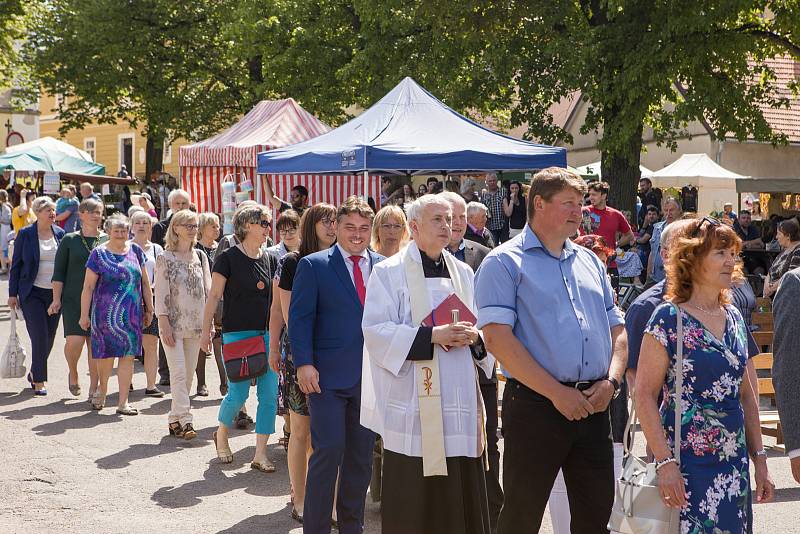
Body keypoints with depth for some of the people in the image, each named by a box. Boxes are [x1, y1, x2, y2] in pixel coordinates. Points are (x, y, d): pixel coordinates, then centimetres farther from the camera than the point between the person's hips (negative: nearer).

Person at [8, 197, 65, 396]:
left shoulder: (60, 234, 5)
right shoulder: (25, 234, -4)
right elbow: (16, 265, 0)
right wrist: (13, 294, -3)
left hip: (55, 293, 4)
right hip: (32, 293, -3)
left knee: (49, 338, 8)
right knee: (39, 337, -9)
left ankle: (35, 373, 28)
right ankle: (39, 380, 2)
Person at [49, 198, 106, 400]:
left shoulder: (108, 241, 8)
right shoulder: (69, 240, 5)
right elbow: (59, 272, 5)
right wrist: (56, 299, -2)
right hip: (74, 299, -1)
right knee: (75, 340, -13)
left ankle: (94, 388, 9)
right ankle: (73, 374, 17)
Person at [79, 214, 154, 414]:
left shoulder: (135, 250, 9)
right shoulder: (99, 253, -2)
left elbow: (145, 282, 15)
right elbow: (88, 286, -3)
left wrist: (149, 309, 14)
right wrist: (84, 315, -6)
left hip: (132, 313, 3)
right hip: (106, 312, -3)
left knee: (128, 354, 1)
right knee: (106, 352, 4)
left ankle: (123, 402, 5)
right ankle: (102, 389, 33)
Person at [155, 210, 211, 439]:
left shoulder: (200, 257, 11)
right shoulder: (165, 259, -2)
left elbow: (208, 291, 13)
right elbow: (161, 294, -5)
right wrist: (165, 324, -12)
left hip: (195, 324, 4)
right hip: (174, 324, -4)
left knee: (188, 375, 5)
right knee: (178, 373, -11)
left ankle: (175, 419, 13)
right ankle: (185, 420, -14)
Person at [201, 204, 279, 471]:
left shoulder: (269, 260, 10)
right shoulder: (228, 258, -6)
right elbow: (214, 296, -4)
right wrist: (206, 329, -7)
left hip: (266, 334, 5)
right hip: (236, 334, -5)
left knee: (269, 394, -2)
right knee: (238, 394, -5)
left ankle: (260, 454, 5)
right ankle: (221, 435, 26)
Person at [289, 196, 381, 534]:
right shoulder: (313, 265, 0)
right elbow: (300, 317, -4)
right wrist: (304, 363, -14)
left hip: (372, 375, 4)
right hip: (328, 376, -4)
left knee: (362, 455, 9)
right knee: (328, 451, -7)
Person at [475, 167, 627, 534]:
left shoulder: (590, 262, 17)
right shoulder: (504, 263, -2)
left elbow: (616, 328, 18)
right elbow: (497, 337, -13)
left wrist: (611, 382, -2)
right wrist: (556, 392, -17)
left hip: (594, 406, 6)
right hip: (535, 404, -6)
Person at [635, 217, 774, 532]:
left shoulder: (734, 318, 11)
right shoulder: (669, 319, -9)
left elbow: (746, 395, 16)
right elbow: (644, 394, -12)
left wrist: (759, 460, 13)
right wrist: (665, 462, -17)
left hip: (735, 466, 6)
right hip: (686, 467, -6)